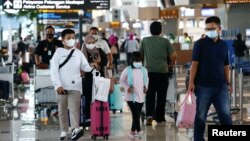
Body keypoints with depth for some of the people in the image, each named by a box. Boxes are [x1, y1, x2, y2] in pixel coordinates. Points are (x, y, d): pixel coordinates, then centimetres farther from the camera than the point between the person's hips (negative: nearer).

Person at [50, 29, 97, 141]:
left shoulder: (78, 53, 10)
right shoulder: (58, 52, 2)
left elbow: (85, 67, 9)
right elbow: (54, 70, -4)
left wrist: (91, 66, -15)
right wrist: (58, 85, -13)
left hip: (75, 86, 0)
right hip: (62, 86, 0)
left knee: (74, 108, -13)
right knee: (62, 110, 6)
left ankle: (75, 129, -28)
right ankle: (64, 132, 14)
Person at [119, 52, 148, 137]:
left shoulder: (144, 70, 5)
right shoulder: (127, 70, -7)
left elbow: (146, 79, 21)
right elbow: (122, 80, 2)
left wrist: (145, 86, 2)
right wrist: (127, 87, -13)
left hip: (141, 96, 4)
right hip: (131, 96, -4)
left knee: (138, 114, 8)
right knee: (136, 114, -11)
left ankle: (133, 130, 21)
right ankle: (138, 130, 1)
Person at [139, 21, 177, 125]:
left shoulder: (145, 40, 5)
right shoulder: (165, 41, 2)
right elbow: (173, 56, -4)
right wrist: (169, 65, 13)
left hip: (149, 71, 1)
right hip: (162, 71, -1)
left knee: (150, 95, 3)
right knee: (161, 95, 8)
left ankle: (149, 114, -16)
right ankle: (159, 118, 14)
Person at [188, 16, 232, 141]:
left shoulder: (223, 45, 10)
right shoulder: (200, 43, -2)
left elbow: (226, 66, 16)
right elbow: (194, 64, -5)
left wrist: (228, 83, 12)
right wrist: (191, 82, -11)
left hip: (221, 86, 3)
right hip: (203, 86, -3)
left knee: (226, 115, -1)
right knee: (200, 116, 5)